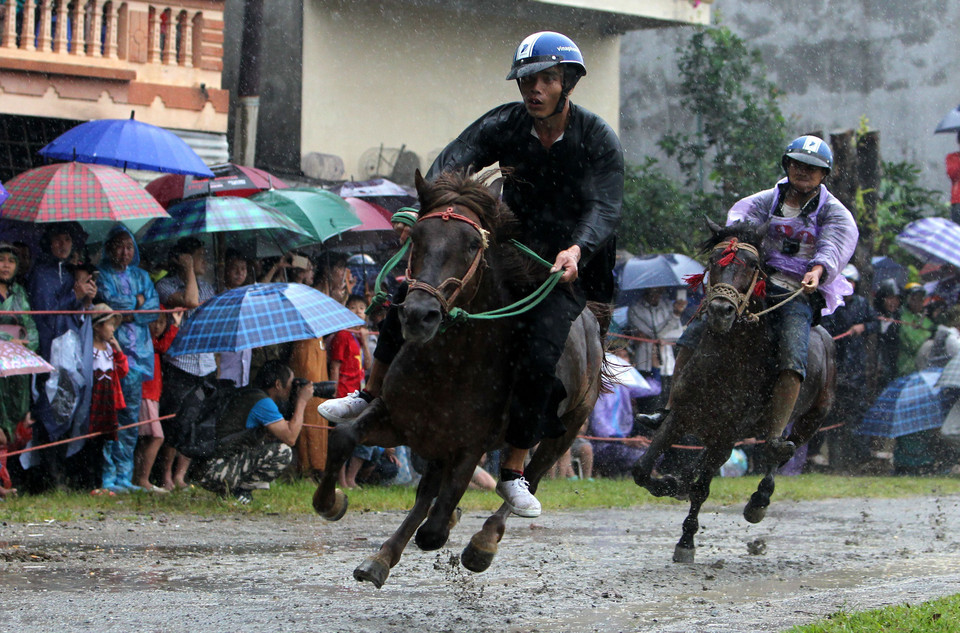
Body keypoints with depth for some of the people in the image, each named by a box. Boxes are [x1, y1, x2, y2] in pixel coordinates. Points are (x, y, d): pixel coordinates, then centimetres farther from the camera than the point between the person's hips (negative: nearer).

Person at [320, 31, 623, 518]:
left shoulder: (599, 140, -13)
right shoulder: (504, 124, -7)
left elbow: (605, 208, -23)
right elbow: (452, 161, -19)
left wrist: (577, 249, -43)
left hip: (564, 265, -3)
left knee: (540, 355, -24)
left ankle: (513, 473, -12)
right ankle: (373, 395, 6)